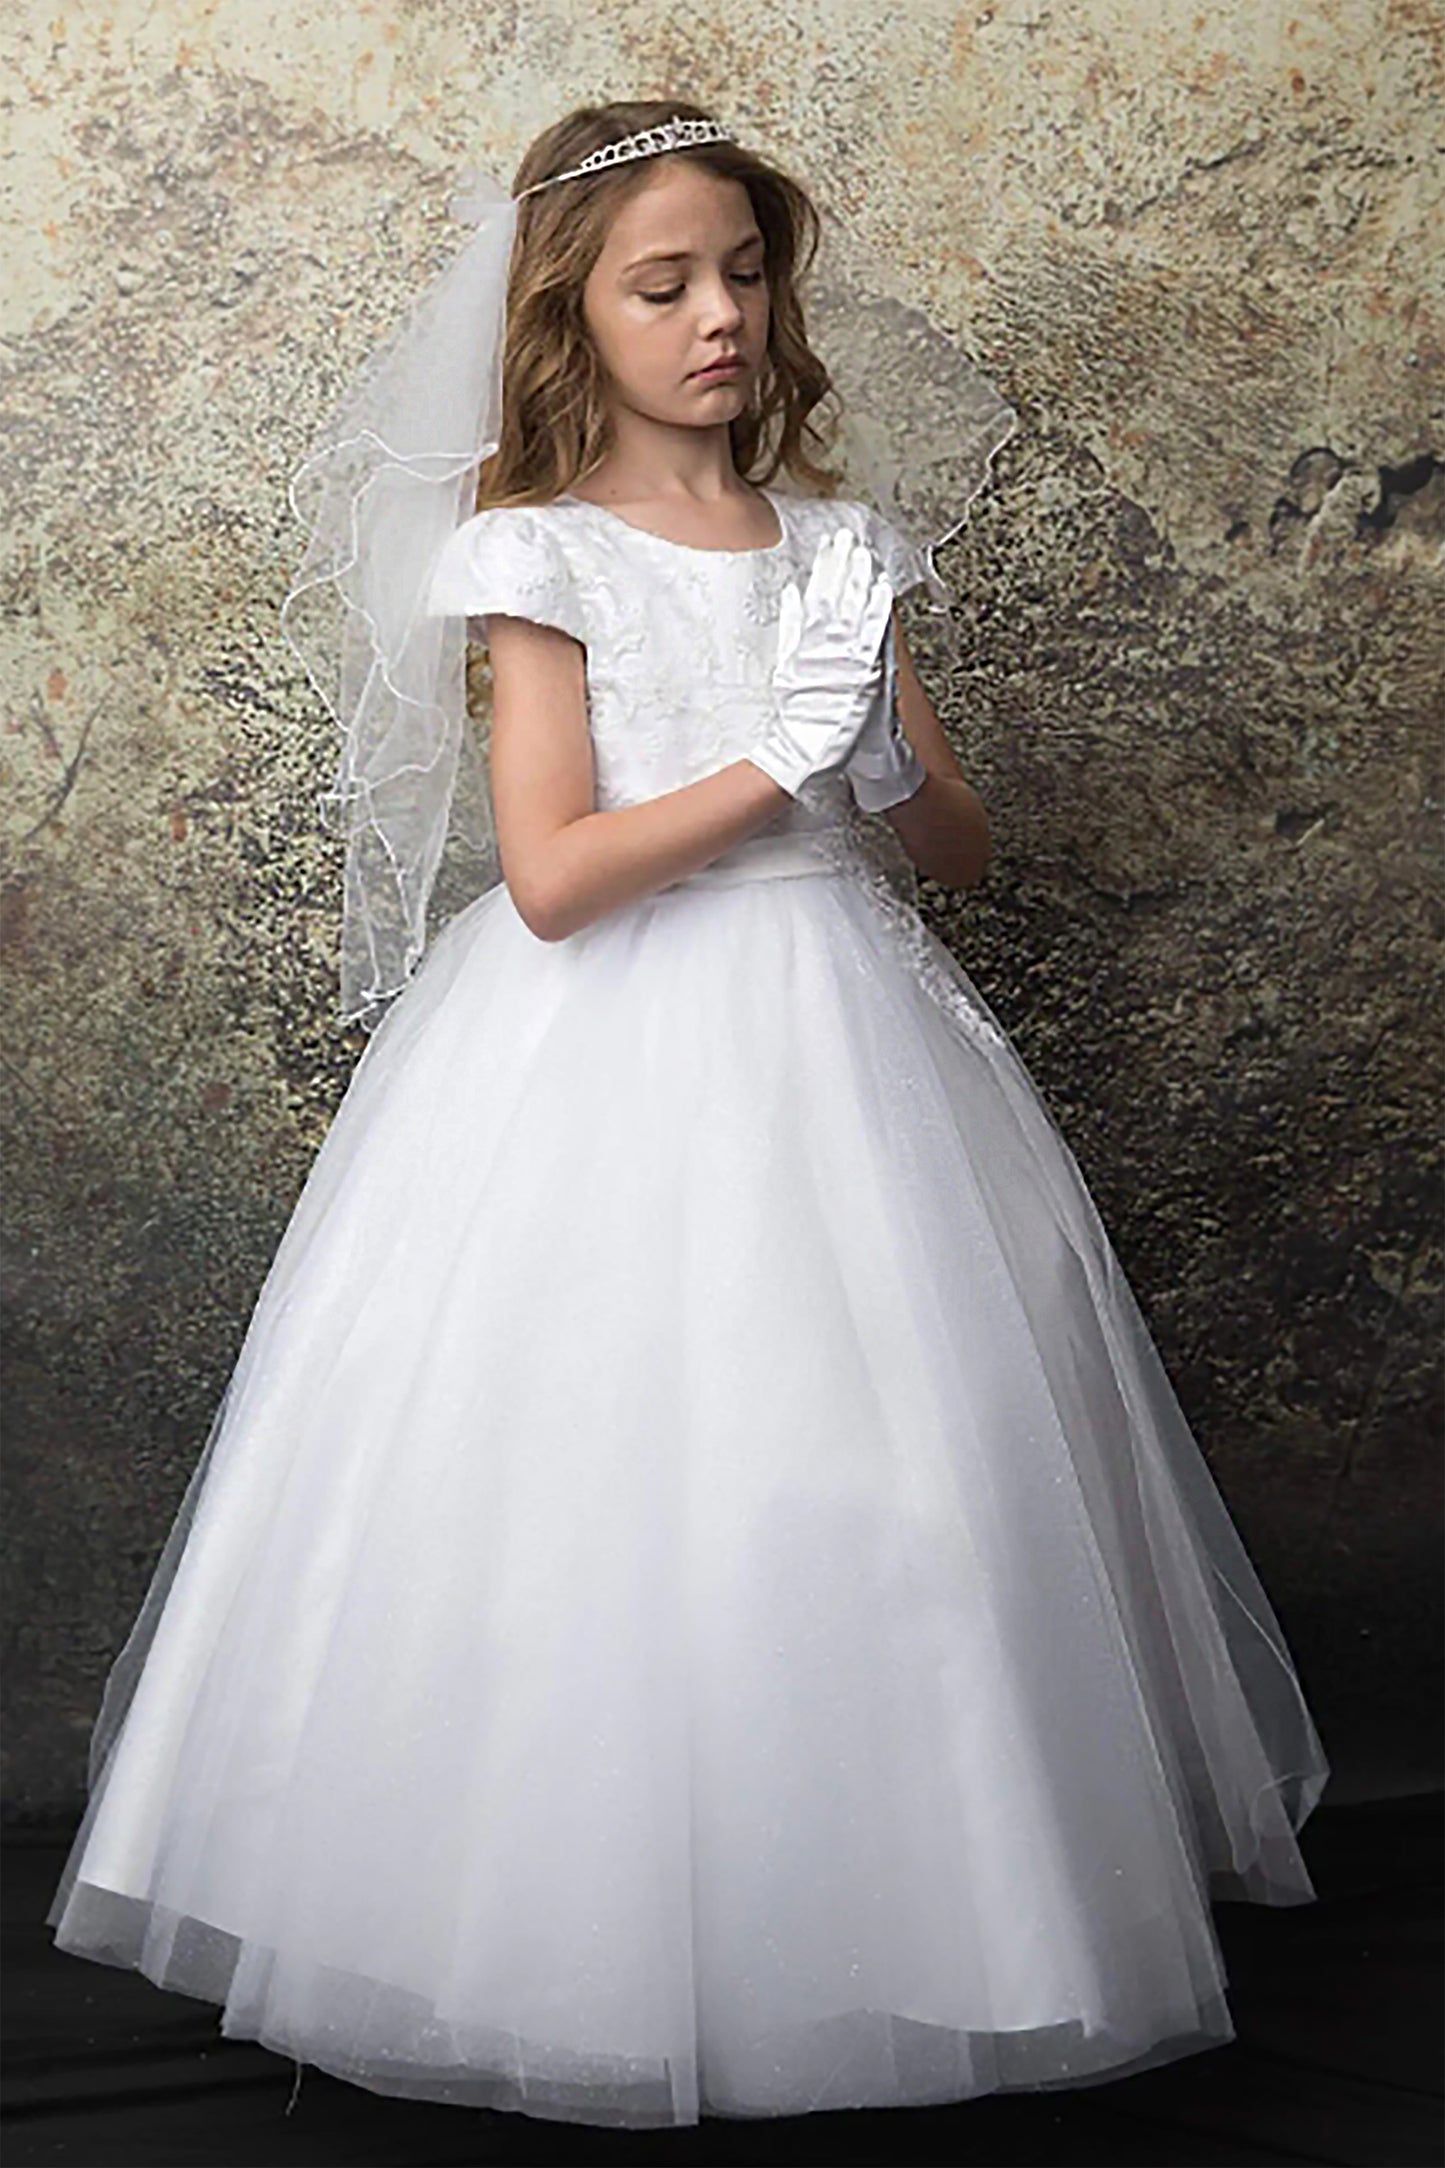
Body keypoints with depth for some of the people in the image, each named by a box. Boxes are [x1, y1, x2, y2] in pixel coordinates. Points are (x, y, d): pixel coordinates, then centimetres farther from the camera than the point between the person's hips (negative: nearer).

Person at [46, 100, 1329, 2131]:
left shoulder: (834, 544, 9)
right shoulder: (547, 554, -3)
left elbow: (965, 852, 10)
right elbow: (550, 875, -14)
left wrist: (892, 767, -11)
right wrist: (778, 768, -19)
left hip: (833, 1043, 4)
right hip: (615, 1060, -4)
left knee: (880, 1487, 5)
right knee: (614, 1481, -1)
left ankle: (884, 1913, 24)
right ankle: (609, 1940, 18)